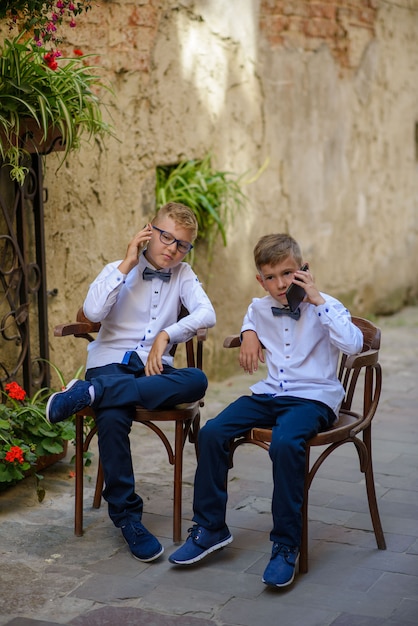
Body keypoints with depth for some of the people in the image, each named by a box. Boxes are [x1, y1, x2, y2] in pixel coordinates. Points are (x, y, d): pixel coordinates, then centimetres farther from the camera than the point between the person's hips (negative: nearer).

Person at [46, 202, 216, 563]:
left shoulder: (183, 275, 13)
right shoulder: (119, 271, 6)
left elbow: (207, 315, -4)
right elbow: (93, 311, -14)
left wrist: (166, 335, -16)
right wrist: (127, 264, -10)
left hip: (154, 368, 2)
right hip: (112, 363, -2)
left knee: (196, 381, -33)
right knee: (112, 417, -36)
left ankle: (88, 394, -33)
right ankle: (126, 514, -20)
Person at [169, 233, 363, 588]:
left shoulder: (324, 308, -6)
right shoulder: (261, 308, 11)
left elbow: (353, 345, -24)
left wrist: (318, 300, -22)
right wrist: (249, 333, 14)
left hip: (314, 398, -6)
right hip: (270, 394, 6)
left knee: (285, 443, -36)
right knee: (212, 432, -15)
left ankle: (286, 546, -23)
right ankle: (210, 527, -1)